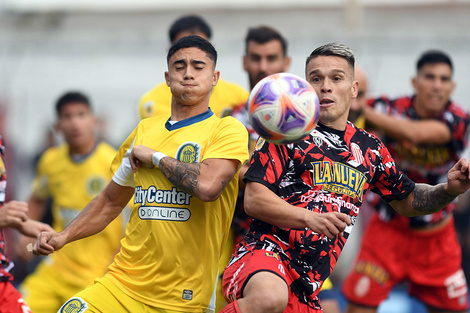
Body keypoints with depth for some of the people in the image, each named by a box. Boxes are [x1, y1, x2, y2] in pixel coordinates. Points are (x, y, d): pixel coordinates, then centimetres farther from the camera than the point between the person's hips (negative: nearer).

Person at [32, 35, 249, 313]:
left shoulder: (228, 130, -2)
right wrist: (63, 237, 12)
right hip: (124, 284, 3)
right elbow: (111, 201, 25)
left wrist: (155, 157, -8)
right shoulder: (145, 130, 15)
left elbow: (207, 186, -22)